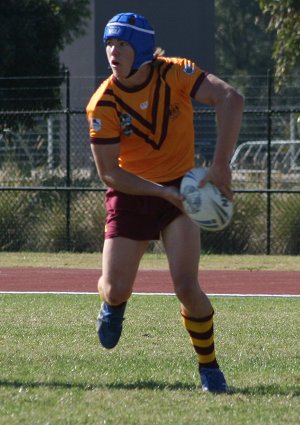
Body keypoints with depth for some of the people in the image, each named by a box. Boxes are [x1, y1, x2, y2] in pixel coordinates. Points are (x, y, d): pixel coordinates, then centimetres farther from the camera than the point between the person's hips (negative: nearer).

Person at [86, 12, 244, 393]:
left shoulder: (175, 74, -16)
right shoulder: (103, 105, -15)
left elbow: (231, 100, -28)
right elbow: (109, 173, -15)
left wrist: (220, 165, -36)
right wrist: (163, 192, -26)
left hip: (181, 189, -1)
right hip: (130, 196, 1)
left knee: (186, 286, -16)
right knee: (116, 290, -3)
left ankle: (209, 367, 5)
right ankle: (112, 305, 37)